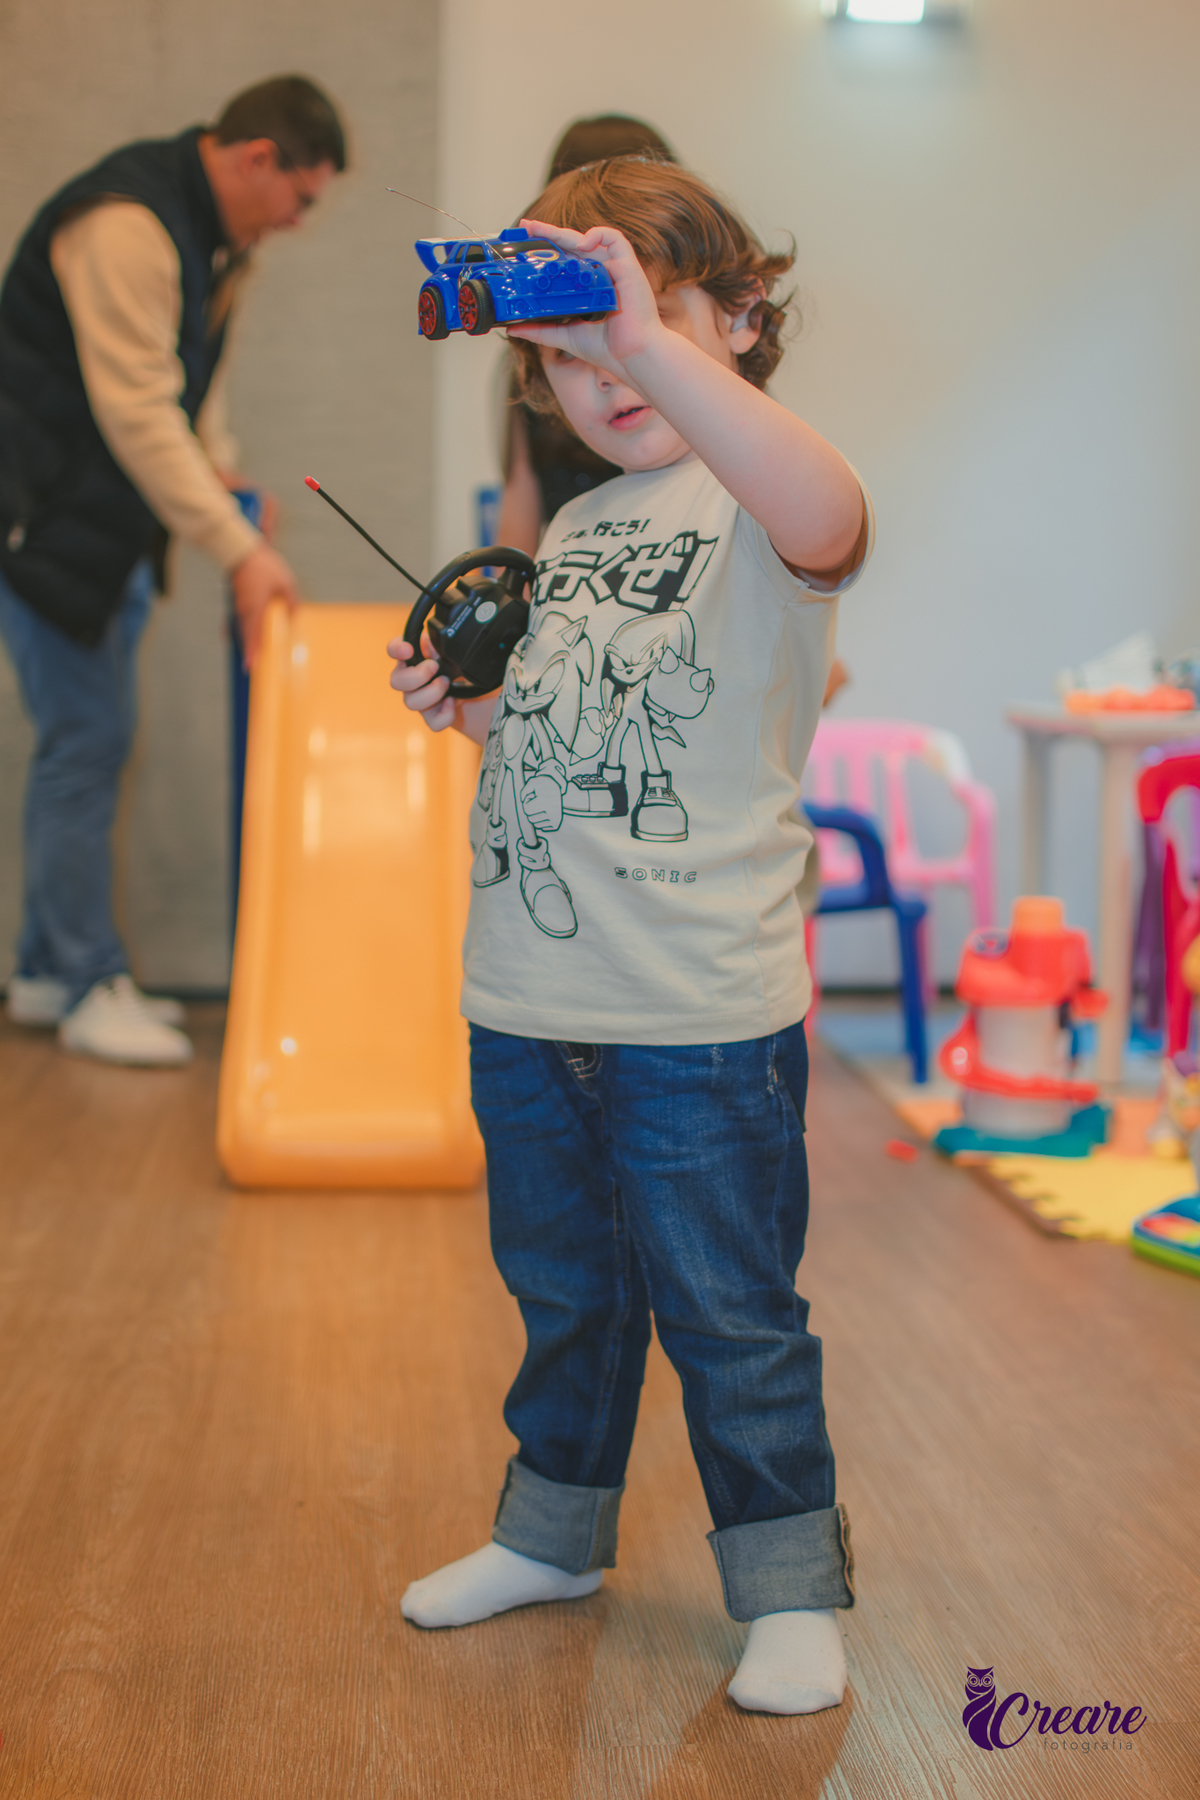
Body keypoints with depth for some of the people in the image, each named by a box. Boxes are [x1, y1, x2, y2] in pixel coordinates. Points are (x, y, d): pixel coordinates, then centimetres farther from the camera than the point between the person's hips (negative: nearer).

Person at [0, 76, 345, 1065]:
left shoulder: (218, 236, 11)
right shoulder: (126, 225, -22)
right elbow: (139, 414, -27)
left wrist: (226, 481, 7)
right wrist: (239, 549, -28)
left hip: (110, 519, 10)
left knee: (87, 740, 12)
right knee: (88, 737, -8)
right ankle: (88, 987, 3)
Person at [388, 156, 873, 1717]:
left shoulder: (759, 505, -10)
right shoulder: (570, 531, 14)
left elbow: (829, 520, -37)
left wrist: (652, 342, -41)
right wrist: (470, 705, 4)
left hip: (701, 1015, -7)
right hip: (525, 1002, 7)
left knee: (729, 1316, 4)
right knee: (561, 1292, 22)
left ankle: (791, 1587, 24)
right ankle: (554, 1531, 41)